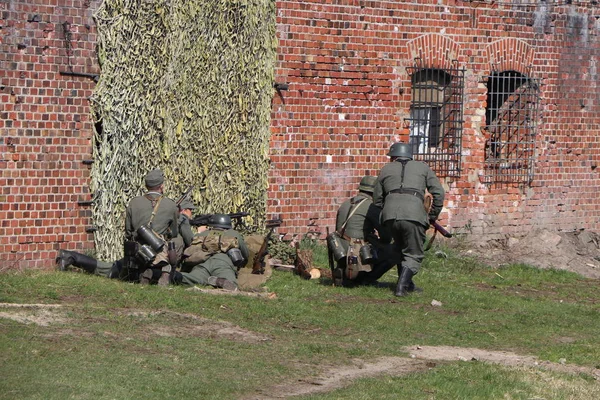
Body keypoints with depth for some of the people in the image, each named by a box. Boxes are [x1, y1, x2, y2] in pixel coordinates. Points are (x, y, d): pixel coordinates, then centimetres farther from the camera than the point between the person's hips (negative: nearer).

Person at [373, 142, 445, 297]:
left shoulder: (386, 169, 26)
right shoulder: (422, 167, 23)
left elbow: (377, 200, 23)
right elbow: (438, 193, 13)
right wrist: (432, 217, 20)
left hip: (390, 214, 2)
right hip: (414, 214, -2)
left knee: (400, 249, 26)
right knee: (414, 255, 9)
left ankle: (407, 284, 23)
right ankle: (402, 286, -8)